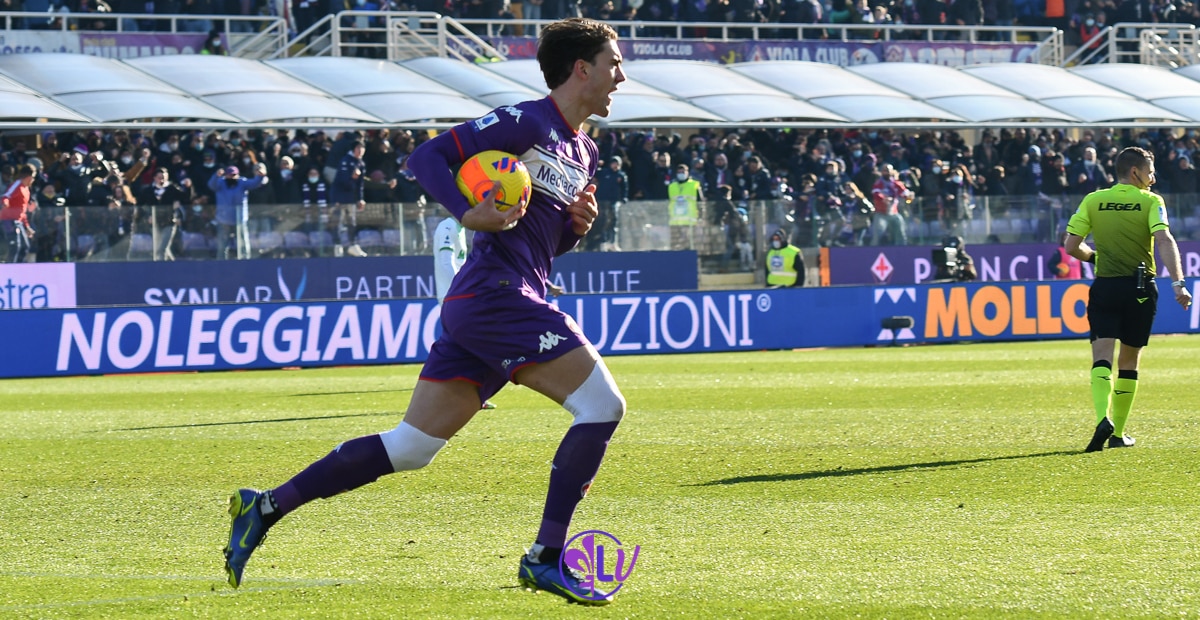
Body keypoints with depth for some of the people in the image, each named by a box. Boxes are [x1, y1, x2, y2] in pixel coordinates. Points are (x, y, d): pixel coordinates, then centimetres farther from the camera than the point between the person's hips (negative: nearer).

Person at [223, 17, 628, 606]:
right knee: (602, 405, -12)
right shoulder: (526, 122, -6)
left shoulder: (583, 152, 22)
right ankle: (545, 558, -12)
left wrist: (578, 225, 10)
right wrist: (470, 214, -25)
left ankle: (264, 507, 8)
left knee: (410, 447, 6)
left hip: (473, 310, 9)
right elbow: (428, 156, -11)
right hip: (497, 291, -9)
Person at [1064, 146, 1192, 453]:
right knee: (1129, 361, 13)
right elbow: (1164, 240, -18)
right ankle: (1118, 433, 17)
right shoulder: (1151, 201, -2)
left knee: (1102, 357, -7)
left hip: (1105, 287, 1)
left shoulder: (1093, 201, 5)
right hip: (1141, 289, -1)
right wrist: (1178, 283, -24)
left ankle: (1103, 419, -32)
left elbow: (1072, 247, 3)